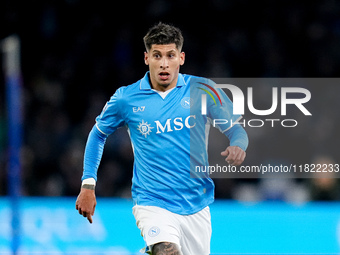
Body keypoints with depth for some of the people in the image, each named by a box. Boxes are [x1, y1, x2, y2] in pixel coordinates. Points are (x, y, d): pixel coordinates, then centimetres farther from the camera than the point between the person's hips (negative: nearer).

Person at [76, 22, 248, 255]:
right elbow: (98, 134, 14)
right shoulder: (126, 98, -1)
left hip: (196, 206, 3)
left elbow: (237, 130, 3)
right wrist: (88, 185, 7)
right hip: (152, 203, -3)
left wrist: (237, 148, -21)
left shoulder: (202, 90, -2)